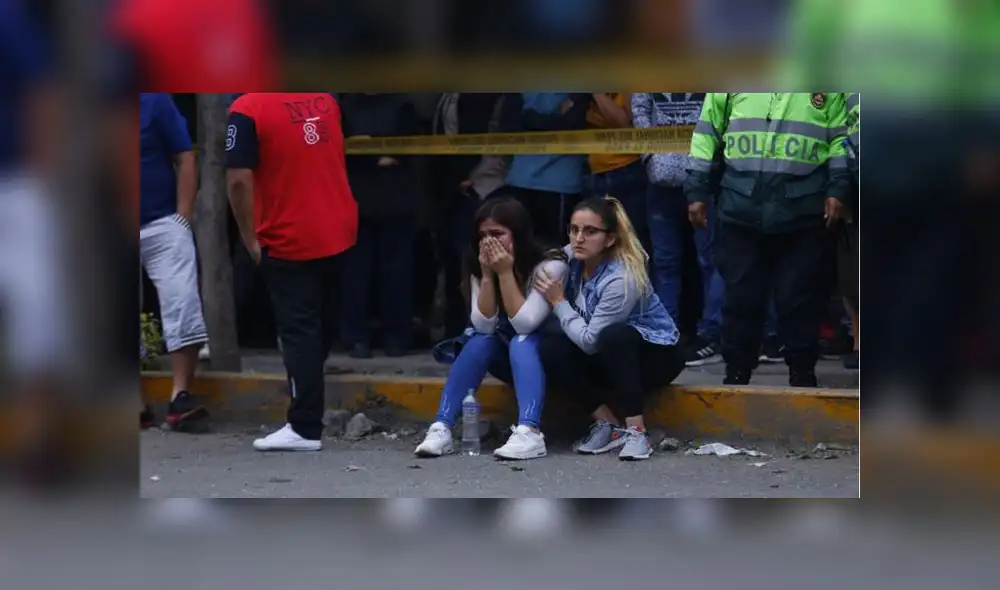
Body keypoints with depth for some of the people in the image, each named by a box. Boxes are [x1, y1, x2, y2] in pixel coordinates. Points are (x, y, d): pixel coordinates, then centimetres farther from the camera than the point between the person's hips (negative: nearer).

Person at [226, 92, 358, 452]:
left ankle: (305, 428, -5)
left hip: (288, 241, -6)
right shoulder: (325, 99, 6)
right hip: (340, 233, 6)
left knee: (299, 332, -3)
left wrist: (250, 240, -10)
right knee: (327, 326, 18)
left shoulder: (248, 109, -16)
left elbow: (239, 180, -19)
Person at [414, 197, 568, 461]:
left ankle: (529, 433, -53)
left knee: (520, 343, -34)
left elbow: (524, 324, -30)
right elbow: (484, 326, -17)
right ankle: (441, 428, -32)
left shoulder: (549, 266, -22)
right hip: (510, 359, 5)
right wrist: (488, 275, -26)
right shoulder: (479, 269, -6)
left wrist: (505, 273, -31)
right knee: (479, 342, -25)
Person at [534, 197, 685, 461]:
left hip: (656, 355, -7)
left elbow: (590, 341, -26)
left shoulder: (623, 279, -30)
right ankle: (608, 424, -11)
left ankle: (636, 430, -32)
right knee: (551, 350, -20)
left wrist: (558, 302, -20)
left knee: (613, 337, -38)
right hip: (608, 358, 7)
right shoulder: (569, 258, -11)